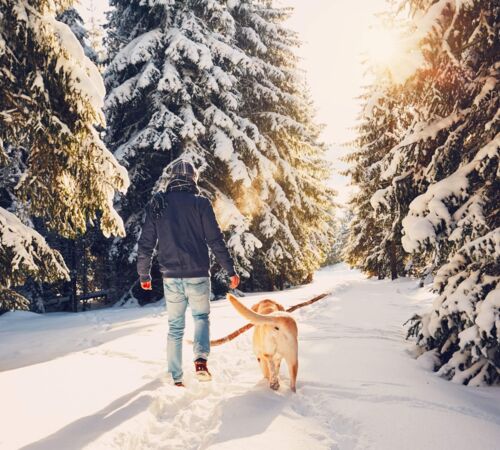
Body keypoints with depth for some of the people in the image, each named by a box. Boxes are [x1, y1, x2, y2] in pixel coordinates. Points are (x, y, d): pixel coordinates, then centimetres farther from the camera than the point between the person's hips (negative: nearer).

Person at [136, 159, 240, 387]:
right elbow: (215, 240, -7)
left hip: (171, 277, 2)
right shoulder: (200, 203, -5)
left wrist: (144, 274, 17)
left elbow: (145, 243, 6)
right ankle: (201, 358, -6)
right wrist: (230, 270, 0)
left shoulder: (157, 204, 4)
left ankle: (176, 378, 17)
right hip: (198, 275, -2)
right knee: (201, 317, 18)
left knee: (175, 326, 15)